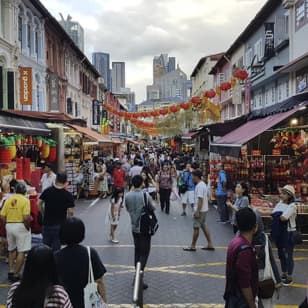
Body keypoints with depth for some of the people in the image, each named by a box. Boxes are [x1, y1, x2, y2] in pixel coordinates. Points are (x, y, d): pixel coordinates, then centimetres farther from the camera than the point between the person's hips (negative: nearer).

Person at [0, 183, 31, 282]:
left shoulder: (8, 200, 4)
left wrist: (8, 223, 11)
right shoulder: (25, 200, -10)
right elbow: (26, 217, -20)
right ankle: (16, 275, 3)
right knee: (21, 252, 2)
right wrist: (28, 227, -5)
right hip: (21, 226, -6)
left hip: (9, 226, 6)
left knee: (11, 250, 22)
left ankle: (11, 271, 24)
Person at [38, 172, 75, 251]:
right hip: (59, 225, -2)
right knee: (56, 247, 7)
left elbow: (39, 203, 1)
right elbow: (70, 211, -11)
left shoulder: (47, 191, -3)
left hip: (47, 223, 3)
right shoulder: (68, 195, -12)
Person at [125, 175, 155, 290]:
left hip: (134, 228, 5)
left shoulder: (127, 196, -4)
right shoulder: (145, 195, -16)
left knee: (137, 251, 18)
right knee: (144, 252, 0)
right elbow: (153, 208, -2)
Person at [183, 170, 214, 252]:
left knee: (196, 227, 0)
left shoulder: (200, 186, -19)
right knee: (203, 226, 16)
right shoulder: (202, 184, 12)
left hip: (200, 210, -10)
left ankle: (193, 246, 11)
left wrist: (197, 211, -24)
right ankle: (210, 245, 18)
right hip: (204, 209, 10)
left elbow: (200, 199, -24)